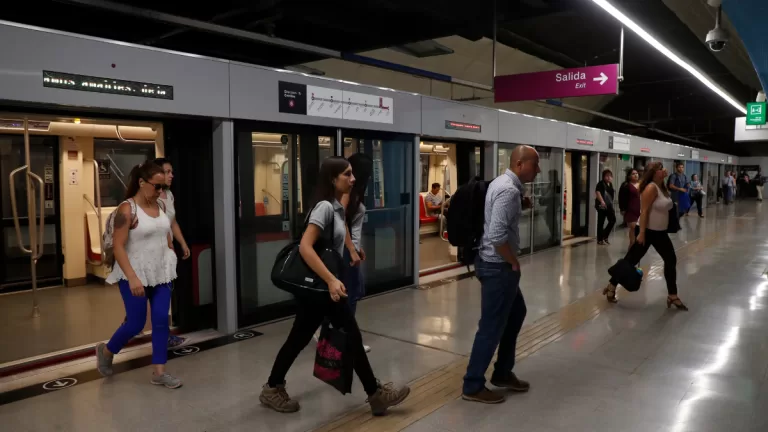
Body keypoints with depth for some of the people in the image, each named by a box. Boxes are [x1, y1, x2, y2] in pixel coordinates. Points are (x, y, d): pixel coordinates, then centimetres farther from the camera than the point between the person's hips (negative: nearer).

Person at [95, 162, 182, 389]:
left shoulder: (160, 206, 5)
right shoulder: (127, 209, -15)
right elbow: (118, 247, -18)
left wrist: (172, 263, 15)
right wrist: (132, 278, -25)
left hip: (161, 273, 6)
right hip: (136, 275, -6)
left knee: (161, 321, 3)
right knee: (136, 324, 3)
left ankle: (159, 372, 11)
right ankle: (106, 351, 33)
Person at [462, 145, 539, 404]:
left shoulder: (501, 182, 10)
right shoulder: (509, 191, -22)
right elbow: (497, 236, -29)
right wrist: (514, 262, -15)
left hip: (495, 263, 11)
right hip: (499, 267, -11)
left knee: (516, 313, 22)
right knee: (491, 326, 0)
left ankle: (502, 373, 34)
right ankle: (472, 386, 14)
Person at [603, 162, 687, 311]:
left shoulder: (662, 187, 9)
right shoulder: (651, 188, -18)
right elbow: (644, 211, -22)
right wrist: (642, 233, -25)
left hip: (660, 233, 9)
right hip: (648, 232, -9)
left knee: (671, 261, 8)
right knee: (631, 260, -2)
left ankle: (672, 296, 18)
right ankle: (611, 287, 10)